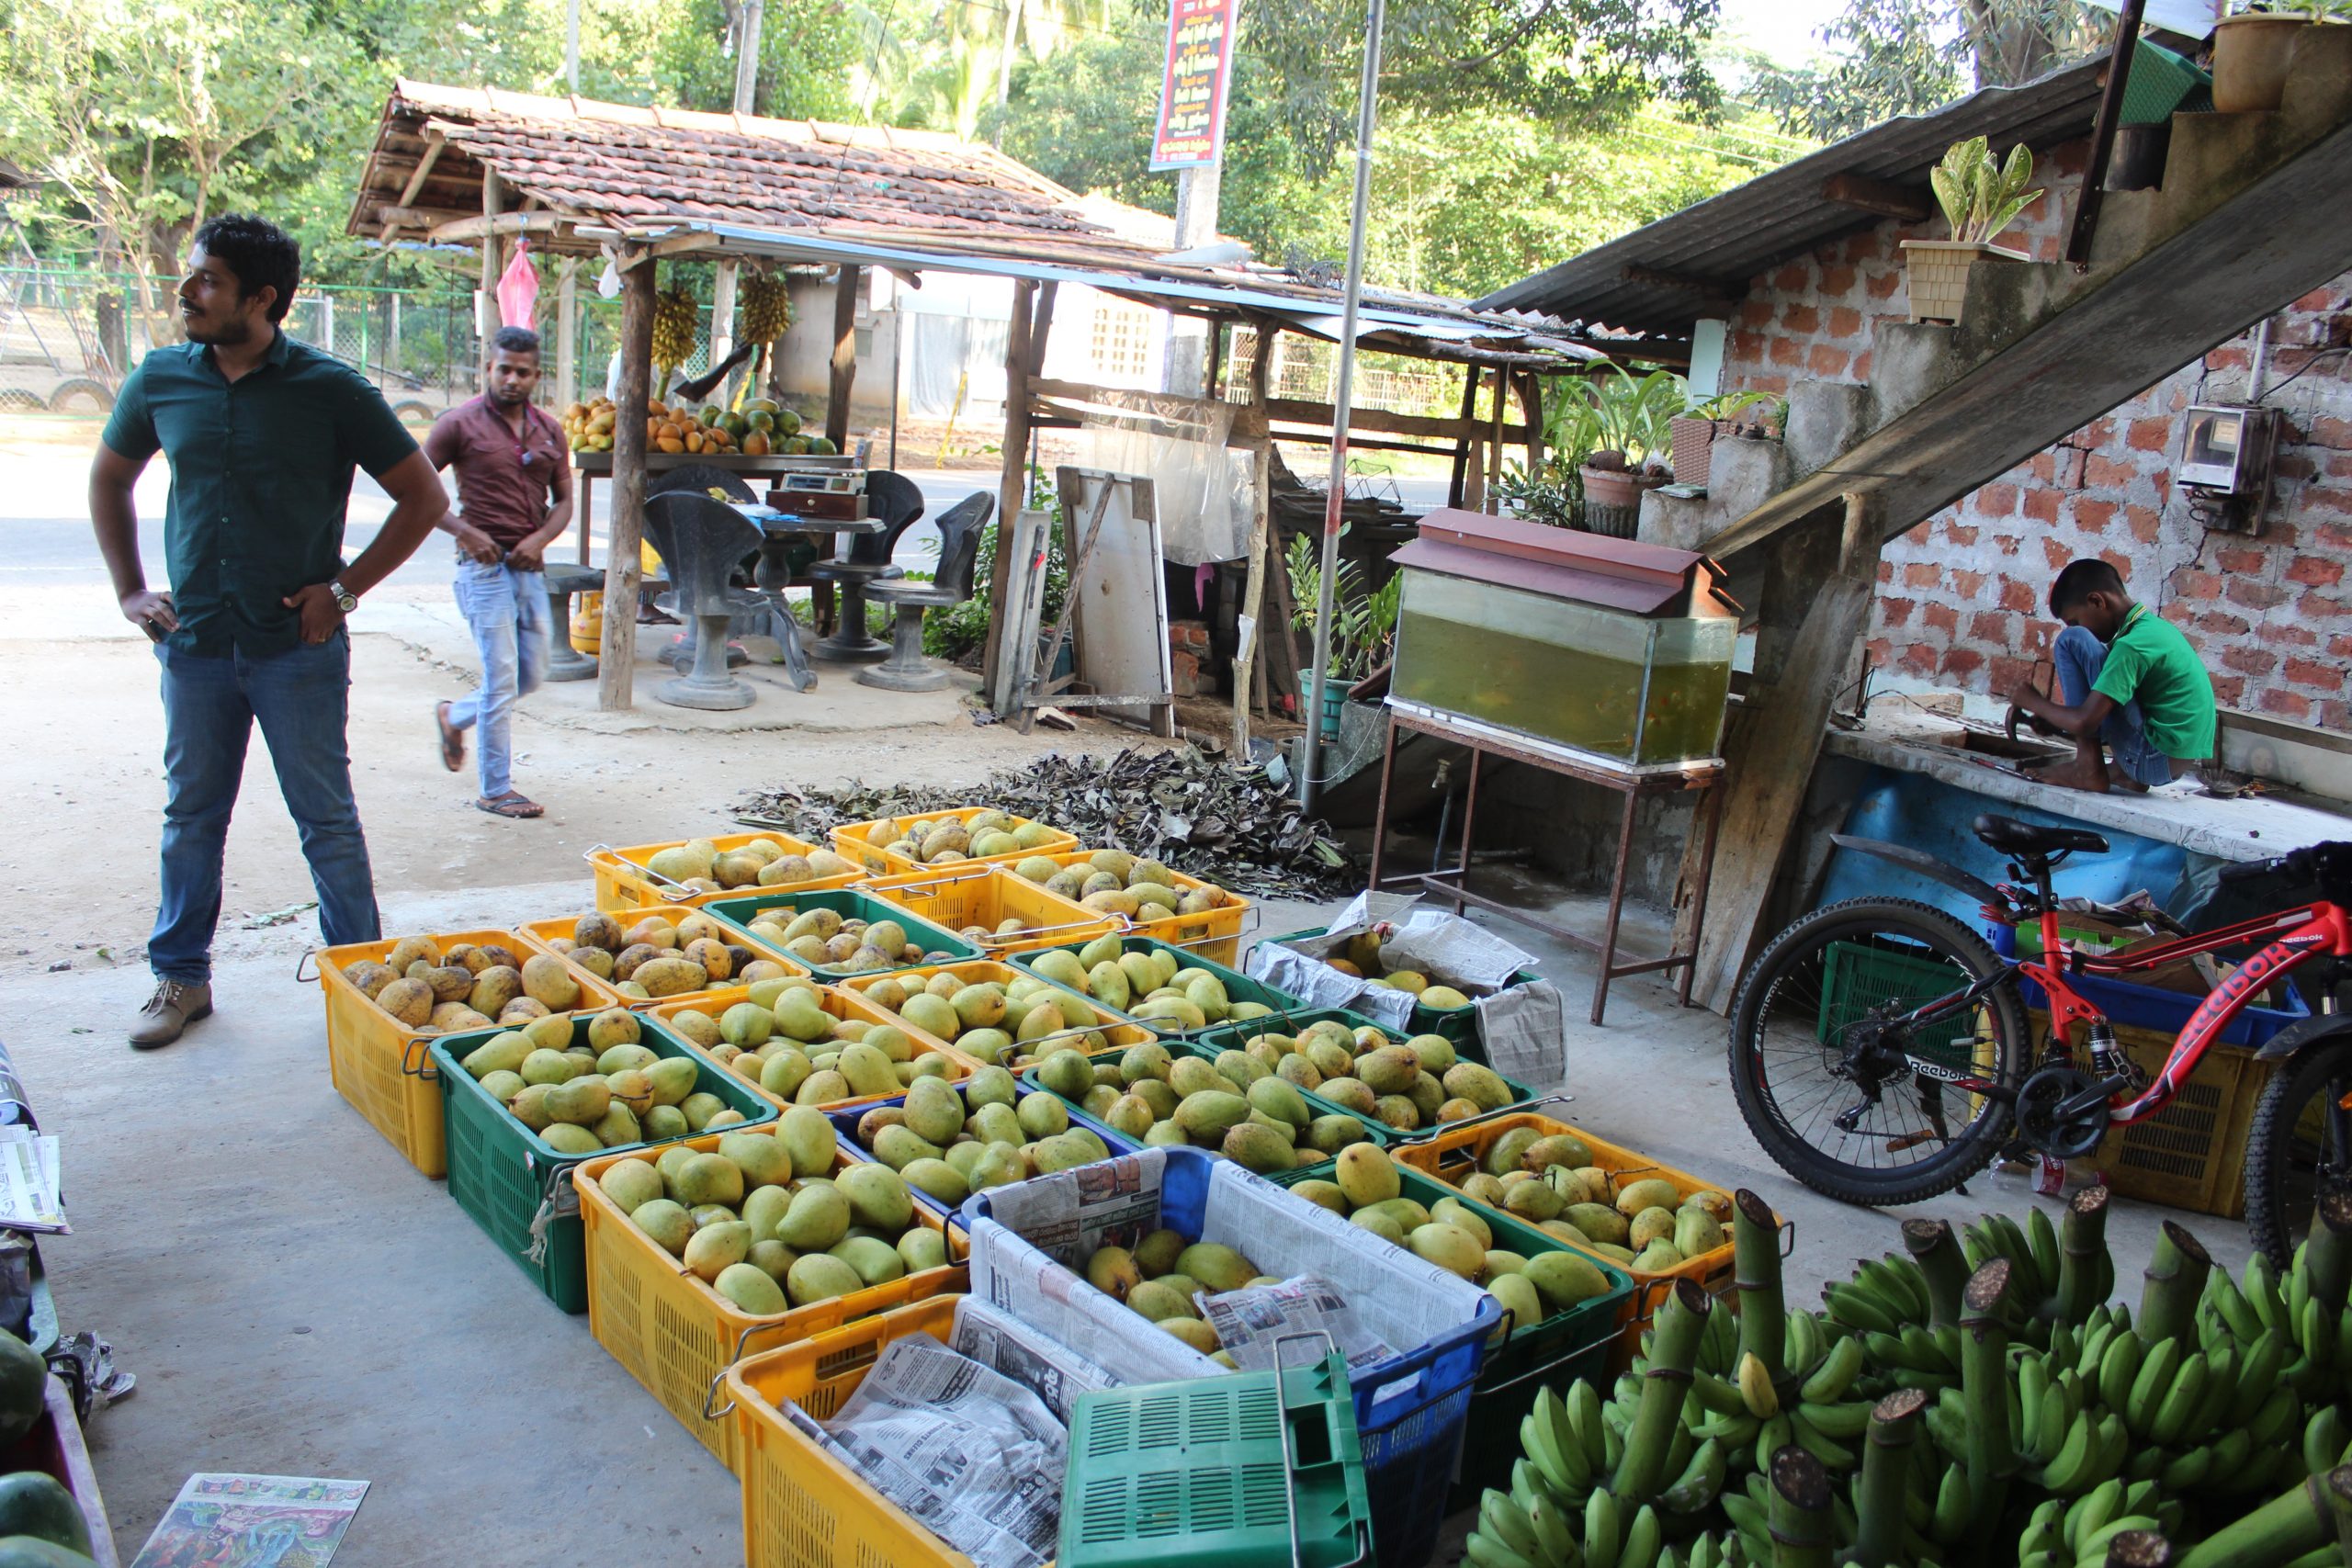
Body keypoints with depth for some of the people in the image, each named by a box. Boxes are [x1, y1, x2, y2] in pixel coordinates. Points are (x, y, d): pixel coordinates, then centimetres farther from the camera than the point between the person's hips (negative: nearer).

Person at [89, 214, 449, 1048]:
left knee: (326, 819, 5)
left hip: (297, 647, -3)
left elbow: (423, 497, -3)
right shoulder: (160, 380, 2)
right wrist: (130, 590, 11)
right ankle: (180, 977, 27)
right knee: (190, 815, 13)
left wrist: (345, 588, -7)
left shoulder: (330, 389, -8)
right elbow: (109, 478, 19)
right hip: (194, 643, 4)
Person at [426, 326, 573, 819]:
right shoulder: (461, 423, -4)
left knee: (532, 675, 12)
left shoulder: (549, 430, 12)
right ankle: (495, 789, 5)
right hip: (485, 565, -6)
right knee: (502, 678, -5)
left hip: (530, 567, 6)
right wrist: (464, 531, -14)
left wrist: (540, 539, -5)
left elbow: (564, 501, 14)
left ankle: (455, 716, 38)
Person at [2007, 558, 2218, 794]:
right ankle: (2124, 771, 11)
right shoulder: (2155, 626, 12)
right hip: (2177, 761, 10)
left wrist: (2035, 703, -3)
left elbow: (2084, 723, -21)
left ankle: (2089, 766, -10)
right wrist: (2049, 718, 15)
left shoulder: (2132, 645, -18)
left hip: (2155, 760, -10)